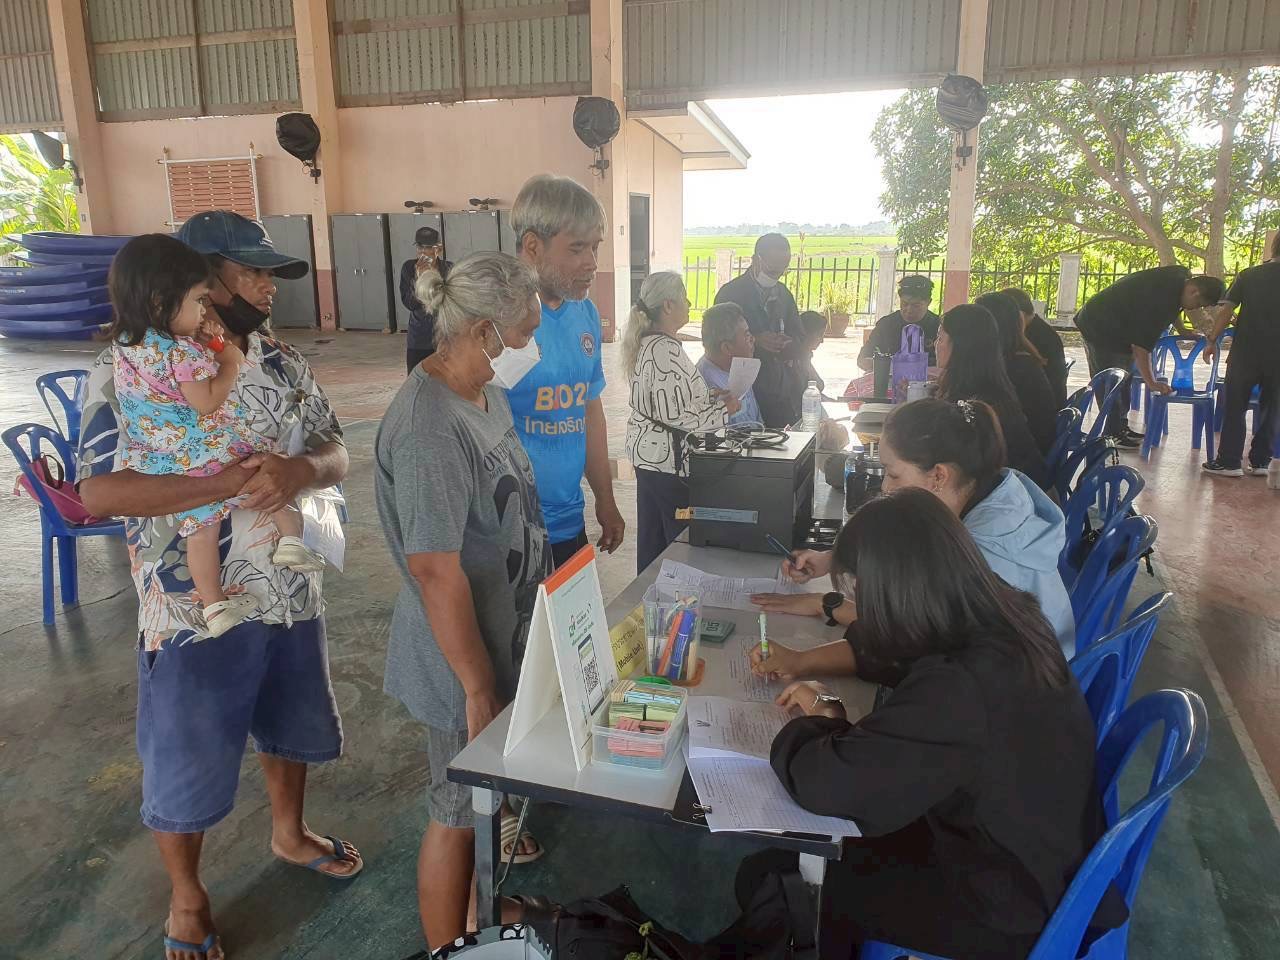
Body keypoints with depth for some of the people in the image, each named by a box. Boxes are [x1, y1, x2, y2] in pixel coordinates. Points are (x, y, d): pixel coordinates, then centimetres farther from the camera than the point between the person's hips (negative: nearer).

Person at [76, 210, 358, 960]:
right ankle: (187, 897, 38)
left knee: (290, 728, 25)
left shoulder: (284, 363, 1)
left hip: (292, 596, 6)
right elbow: (99, 491, -23)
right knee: (188, 763, 13)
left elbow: (337, 453, 0)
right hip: (194, 614, -5)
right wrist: (233, 481, -30)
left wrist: (300, 470, -24)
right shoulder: (129, 371, -15)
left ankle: (290, 832, 52)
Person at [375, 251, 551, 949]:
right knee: (459, 814, 13)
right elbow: (436, 572, -28)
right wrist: (479, 688, -20)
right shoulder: (430, 428, -29)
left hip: (509, 637, 8)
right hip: (465, 659, -8)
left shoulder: (487, 392, 1)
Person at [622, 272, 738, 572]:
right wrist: (724, 409, -12)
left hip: (648, 452, 10)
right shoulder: (666, 350, -22)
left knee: (651, 537, 18)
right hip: (669, 457, -10)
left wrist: (708, 395, 9)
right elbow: (676, 415, -24)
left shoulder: (646, 342, 10)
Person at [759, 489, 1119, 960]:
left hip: (1012, 908, -7)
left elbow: (818, 780, -30)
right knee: (851, 844, 18)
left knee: (837, 879, 12)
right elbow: (891, 654, 9)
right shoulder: (1005, 618, -11)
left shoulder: (955, 691, -39)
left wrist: (818, 721, -9)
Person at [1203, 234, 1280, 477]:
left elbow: (1226, 310, -4)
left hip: (1245, 353, -1)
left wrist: (1212, 341, 2)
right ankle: (1260, 461, 13)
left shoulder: (1248, 276, 0)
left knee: (1234, 407, 6)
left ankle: (1229, 461, 4)